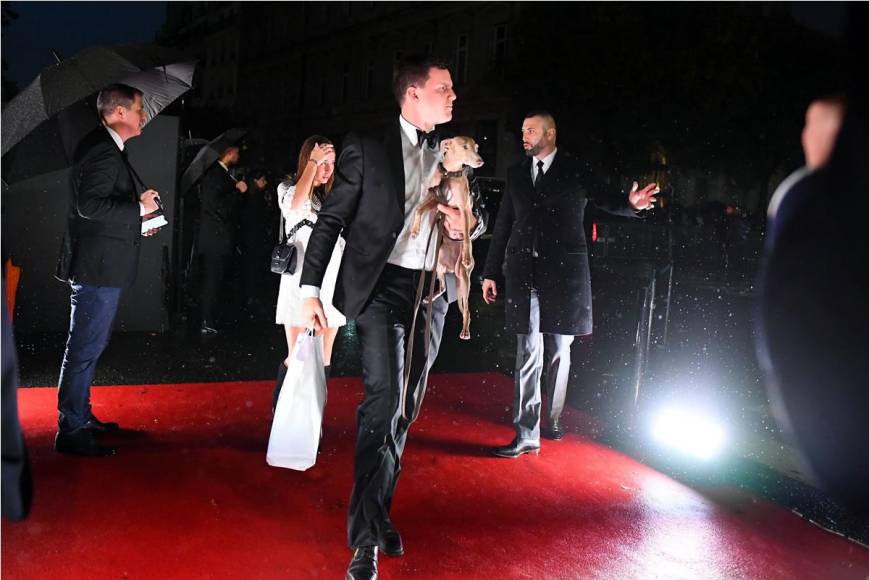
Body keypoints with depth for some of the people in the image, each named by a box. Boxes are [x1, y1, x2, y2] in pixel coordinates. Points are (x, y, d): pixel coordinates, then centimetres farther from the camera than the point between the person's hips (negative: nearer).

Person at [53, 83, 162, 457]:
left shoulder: (101, 146, 15)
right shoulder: (104, 152, -18)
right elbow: (90, 205, -27)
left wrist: (135, 223, 14)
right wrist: (139, 209, -18)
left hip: (97, 266, 11)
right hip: (98, 268, -11)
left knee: (89, 346, 19)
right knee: (85, 348, -3)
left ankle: (81, 417, 32)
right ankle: (70, 432, 8)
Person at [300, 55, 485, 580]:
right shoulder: (367, 146, -2)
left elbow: (471, 216, 21)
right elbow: (331, 220, -3)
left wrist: (469, 221, -4)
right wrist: (311, 288, -10)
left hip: (431, 291, 6)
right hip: (382, 286, -5)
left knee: (405, 408, 11)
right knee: (384, 399, -15)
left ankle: (377, 513, 27)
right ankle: (367, 537, -5)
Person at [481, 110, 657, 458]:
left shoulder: (575, 171, 5)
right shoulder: (516, 174, 13)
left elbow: (607, 202, 4)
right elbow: (503, 226, 14)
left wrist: (631, 204, -20)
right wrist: (490, 272, 12)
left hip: (563, 272, -1)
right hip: (523, 271, 1)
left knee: (559, 352, 9)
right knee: (528, 354, -4)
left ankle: (553, 420, 27)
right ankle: (527, 435, -1)